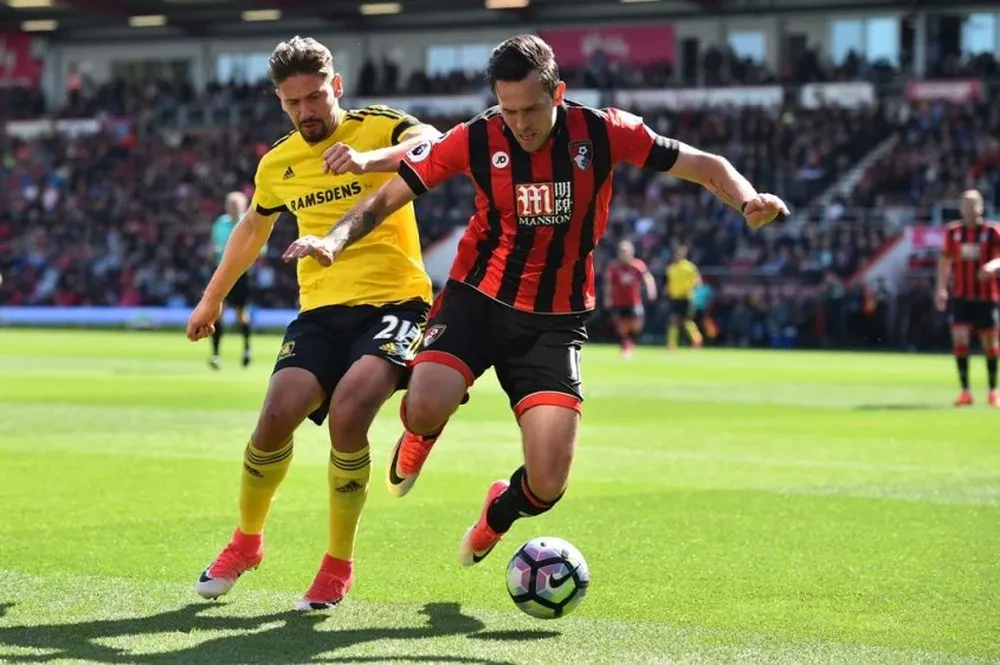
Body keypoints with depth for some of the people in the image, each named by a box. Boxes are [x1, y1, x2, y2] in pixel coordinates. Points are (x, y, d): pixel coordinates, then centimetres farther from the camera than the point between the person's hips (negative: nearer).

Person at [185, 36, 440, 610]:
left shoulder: (377, 127, -3)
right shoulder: (277, 164, 13)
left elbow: (433, 145, -25)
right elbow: (253, 228, 32)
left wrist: (370, 158, -43)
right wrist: (213, 298, 39)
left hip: (393, 301, -4)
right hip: (321, 309, 4)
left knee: (348, 411, -27)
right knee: (278, 414, -18)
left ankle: (339, 564, -7)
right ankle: (246, 540, 11)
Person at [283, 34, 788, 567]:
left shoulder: (603, 132, -9)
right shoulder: (475, 139, -9)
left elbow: (706, 166, -3)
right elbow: (388, 197, -5)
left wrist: (748, 201, -23)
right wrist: (335, 240, -23)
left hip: (556, 319, 0)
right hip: (477, 298, 0)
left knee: (548, 485, -13)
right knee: (425, 410, -30)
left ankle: (498, 515, 28)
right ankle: (421, 434, 13)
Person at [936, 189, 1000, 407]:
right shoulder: (953, 232, 4)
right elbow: (945, 260, 13)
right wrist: (941, 288, 5)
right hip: (961, 296, 2)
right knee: (959, 339, -11)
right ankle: (965, 391, -3)